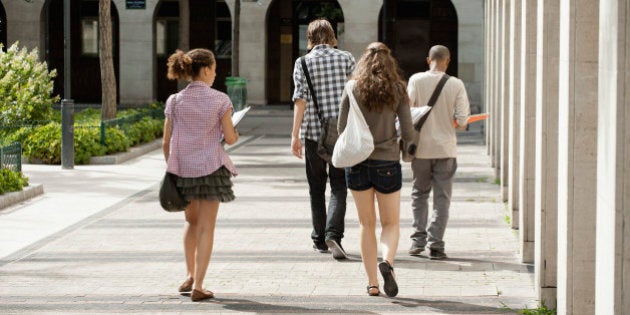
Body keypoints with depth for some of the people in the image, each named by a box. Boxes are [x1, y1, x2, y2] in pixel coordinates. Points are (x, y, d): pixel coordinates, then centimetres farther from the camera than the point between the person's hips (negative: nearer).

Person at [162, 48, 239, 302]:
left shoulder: (175, 102, 0)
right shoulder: (220, 100, -7)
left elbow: (166, 143, 2)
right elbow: (230, 138, -5)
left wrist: (170, 170, 14)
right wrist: (234, 133, 18)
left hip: (182, 168, 3)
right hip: (210, 167, -3)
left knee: (192, 221, 24)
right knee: (206, 227, 3)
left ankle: (190, 276, 25)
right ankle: (197, 286, -1)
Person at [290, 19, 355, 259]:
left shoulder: (303, 62, -1)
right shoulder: (346, 58, 2)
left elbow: (300, 100, -7)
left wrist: (295, 135, -6)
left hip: (313, 131, 0)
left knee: (316, 187, 13)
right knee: (339, 186, 2)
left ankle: (320, 239, 19)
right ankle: (333, 233, -19)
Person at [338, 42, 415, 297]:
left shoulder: (353, 89, -2)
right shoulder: (397, 90, -3)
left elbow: (342, 130, -3)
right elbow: (408, 133, -7)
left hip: (358, 162, 1)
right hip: (387, 163, -1)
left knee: (367, 224, 12)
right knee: (391, 223, 12)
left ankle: (372, 282, 10)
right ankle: (387, 262, -17)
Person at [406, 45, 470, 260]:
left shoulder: (416, 80, -6)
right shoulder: (456, 85, -6)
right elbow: (462, 120, -7)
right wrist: (461, 123, 16)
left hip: (421, 146, 1)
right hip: (446, 147, -1)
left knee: (419, 193, 16)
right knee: (442, 197, 5)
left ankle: (418, 239, 12)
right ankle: (435, 244, 0)